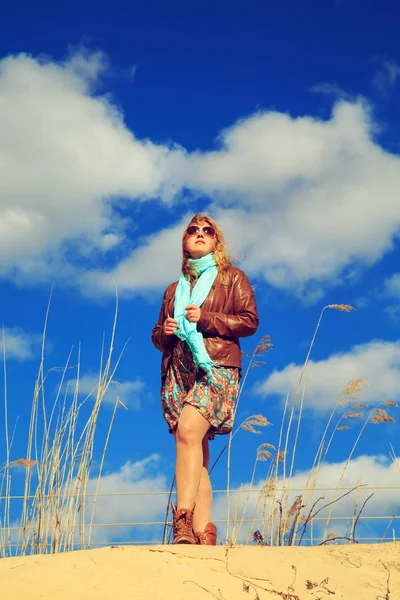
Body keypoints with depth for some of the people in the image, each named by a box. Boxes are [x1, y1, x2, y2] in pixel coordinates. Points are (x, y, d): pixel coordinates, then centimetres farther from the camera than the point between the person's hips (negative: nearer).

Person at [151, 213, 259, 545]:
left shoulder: (232, 278, 12)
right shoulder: (174, 289, 25)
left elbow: (250, 321, 1)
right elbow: (157, 335, 27)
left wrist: (205, 318, -8)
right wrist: (165, 332, 2)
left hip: (216, 369, -5)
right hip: (179, 374, 5)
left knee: (188, 432, -28)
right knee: (196, 457, -2)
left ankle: (183, 520, -34)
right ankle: (203, 535, -6)